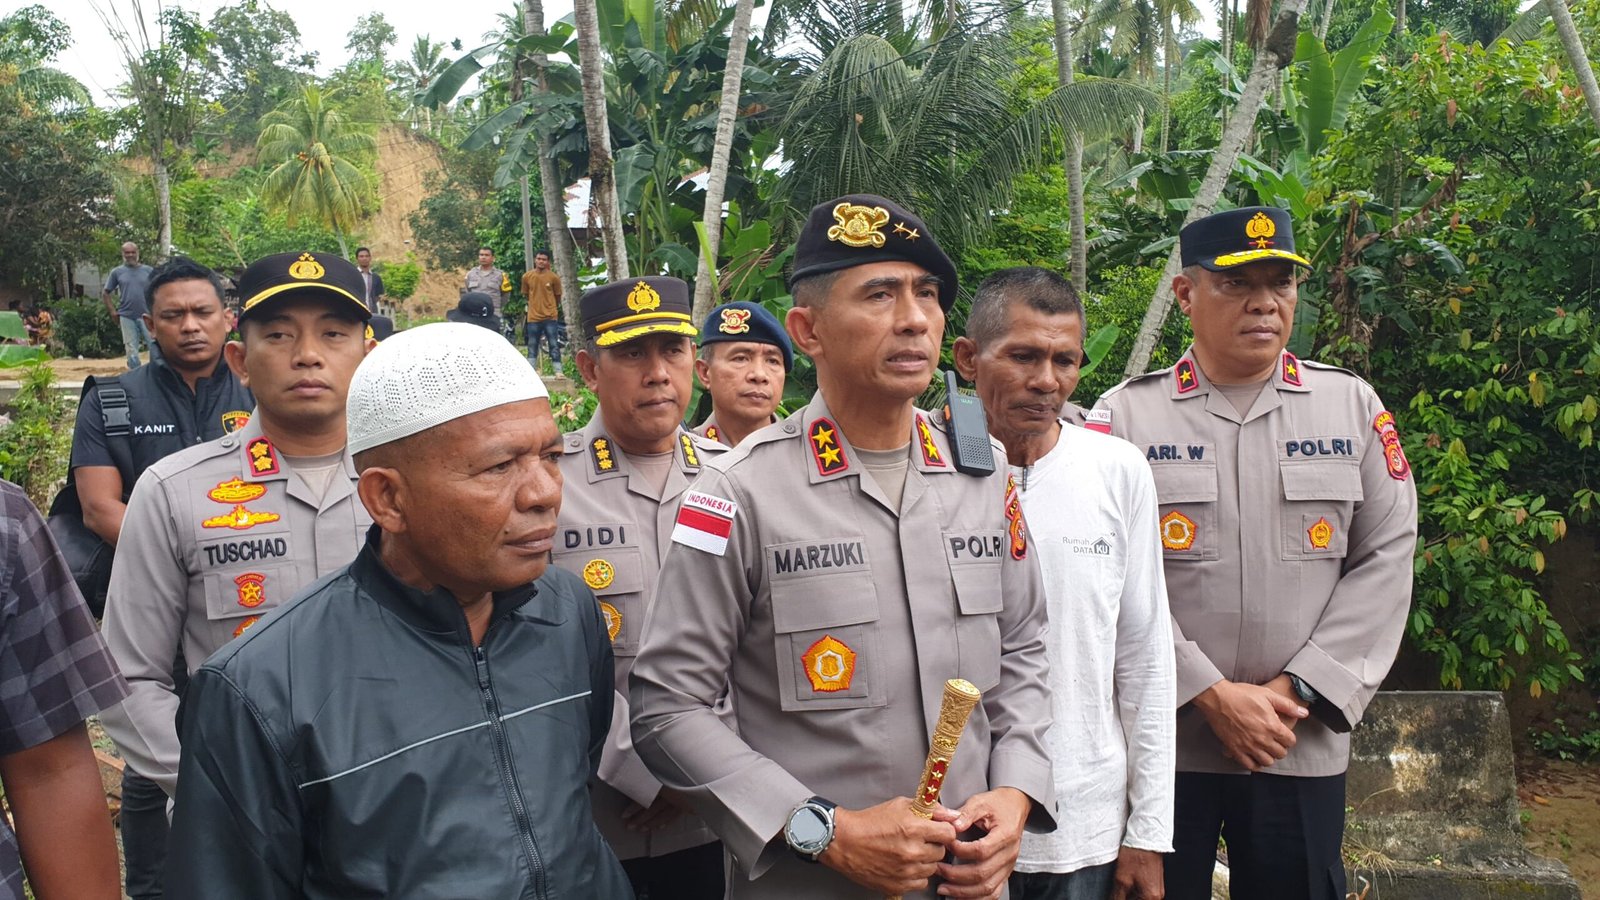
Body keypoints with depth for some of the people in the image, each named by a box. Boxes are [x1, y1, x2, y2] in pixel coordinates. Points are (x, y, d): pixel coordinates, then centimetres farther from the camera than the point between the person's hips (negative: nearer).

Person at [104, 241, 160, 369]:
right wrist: (113, 311, 2)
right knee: (131, 350, 7)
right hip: (126, 317, 1)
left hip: (147, 316, -1)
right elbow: (105, 293, 10)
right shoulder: (117, 272, 5)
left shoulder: (149, 271, 4)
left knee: (155, 346, -4)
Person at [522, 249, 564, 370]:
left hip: (550, 317, -2)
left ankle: (558, 371, 2)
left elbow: (558, 296, 7)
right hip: (533, 318, 2)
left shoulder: (554, 277, -5)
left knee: (554, 346, -1)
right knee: (532, 347, 8)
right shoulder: (527, 277, 0)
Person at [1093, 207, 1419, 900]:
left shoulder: (1355, 408, 5)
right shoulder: (1124, 415, -2)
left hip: (1304, 746, 2)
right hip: (1160, 743, -1)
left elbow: (1385, 562, 1)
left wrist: (1297, 692, -8)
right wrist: (1211, 695, -12)